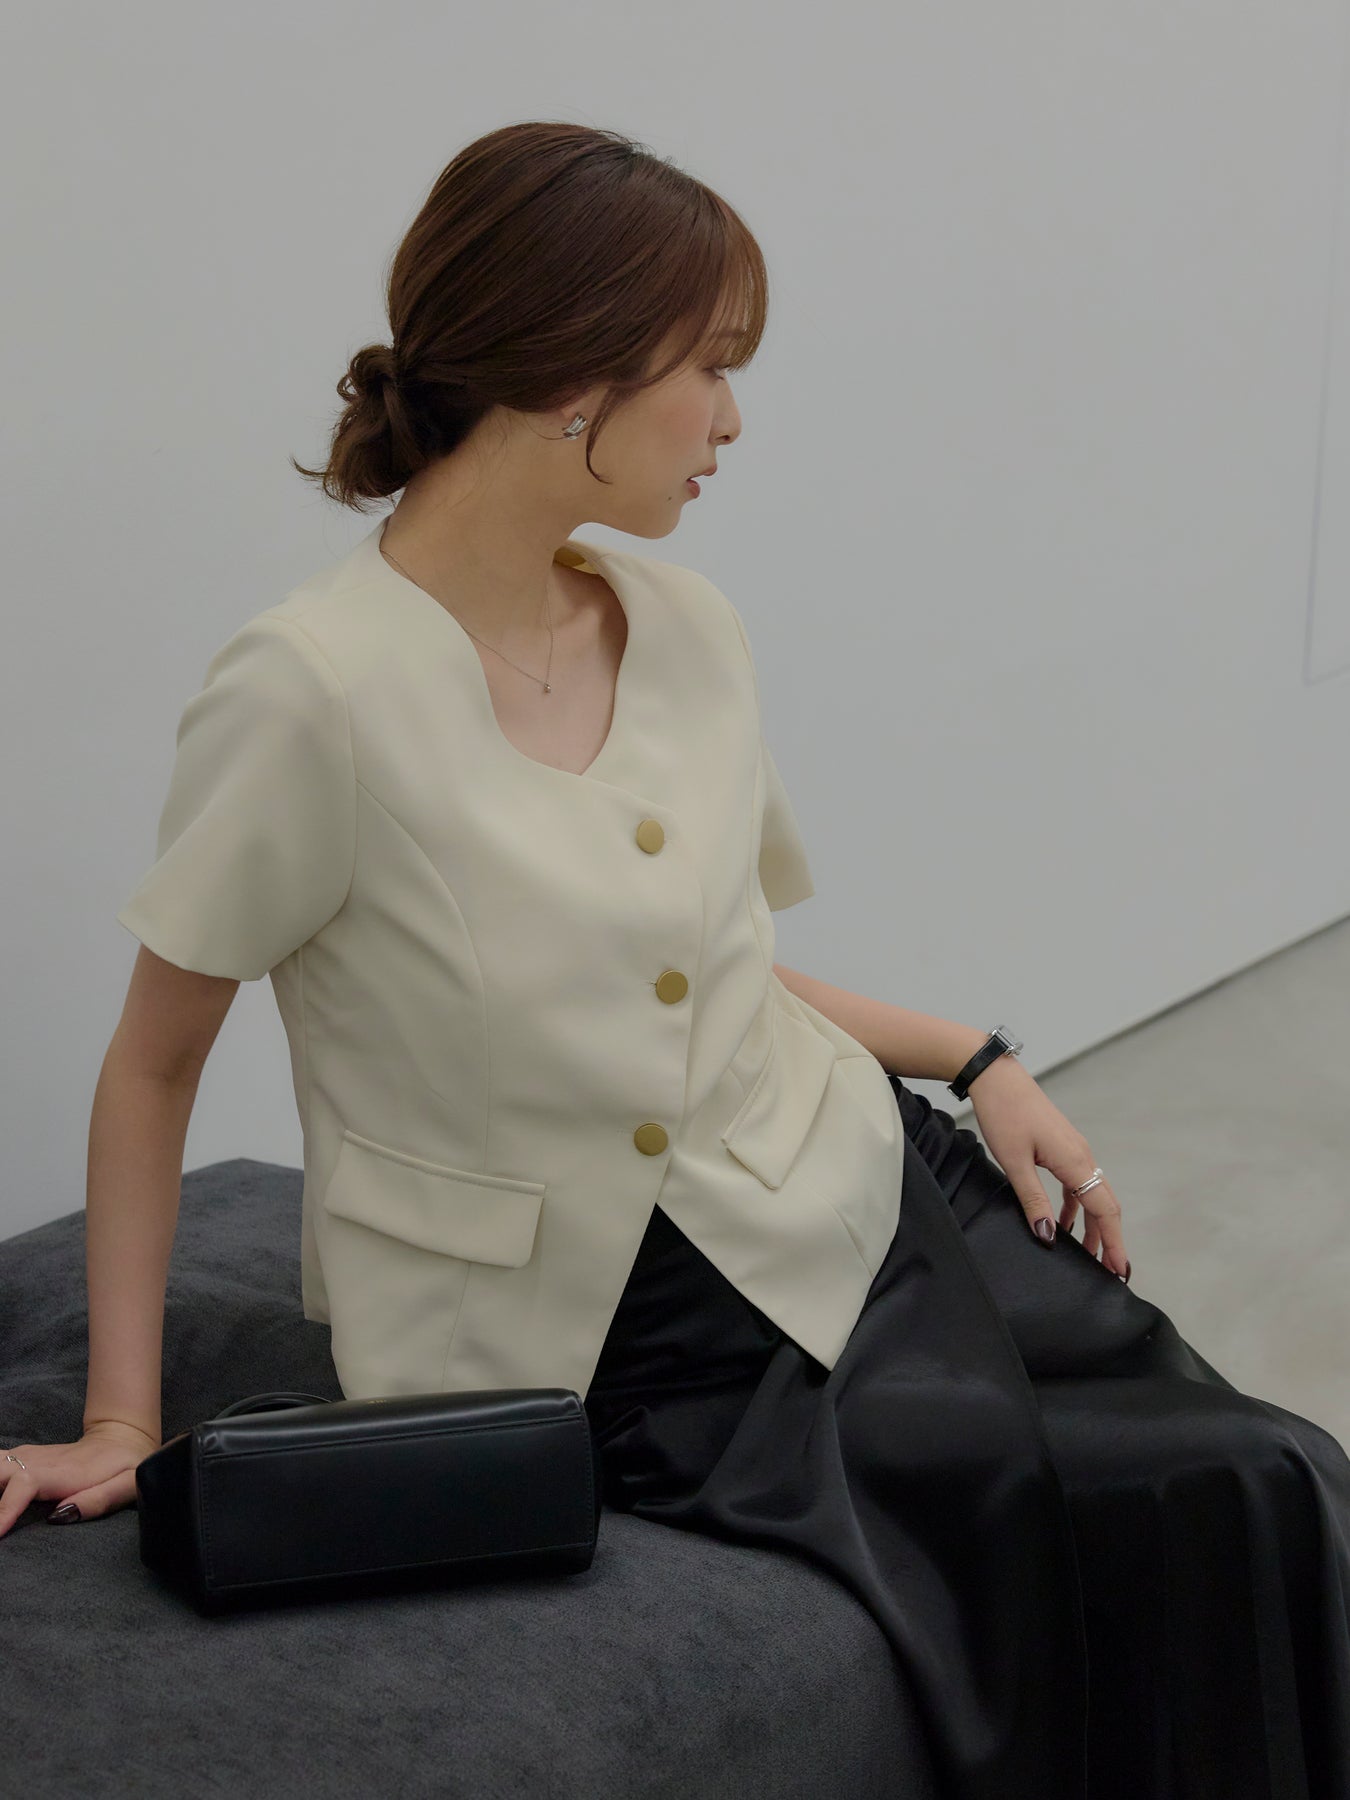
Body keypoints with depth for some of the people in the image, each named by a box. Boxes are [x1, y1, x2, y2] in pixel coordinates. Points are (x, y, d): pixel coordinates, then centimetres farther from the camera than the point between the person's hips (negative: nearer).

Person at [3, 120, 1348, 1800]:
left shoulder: (686, 625, 2)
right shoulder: (317, 686, -18)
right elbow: (153, 1062, -7)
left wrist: (978, 1060, 5)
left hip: (852, 1187, 6)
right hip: (606, 1329, -6)